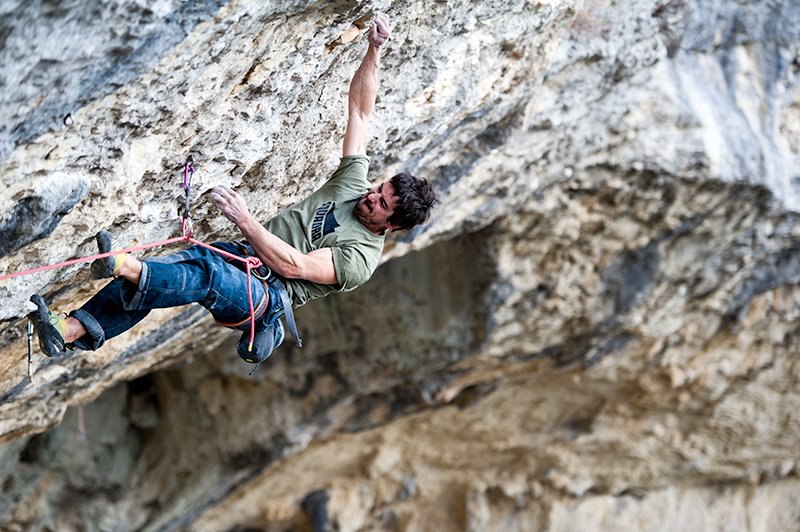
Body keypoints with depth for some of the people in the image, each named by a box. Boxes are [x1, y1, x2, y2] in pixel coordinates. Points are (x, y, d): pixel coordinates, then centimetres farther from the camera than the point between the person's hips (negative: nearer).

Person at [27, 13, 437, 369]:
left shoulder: (362, 257, -10)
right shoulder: (355, 184, 13)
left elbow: (292, 266, -23)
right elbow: (359, 111, 12)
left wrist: (243, 219, -28)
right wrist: (373, 50, 1)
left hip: (265, 295, -7)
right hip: (244, 254, 7)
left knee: (209, 274, -40)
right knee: (162, 271, -20)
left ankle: (125, 267, -59)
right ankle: (69, 331, -34)